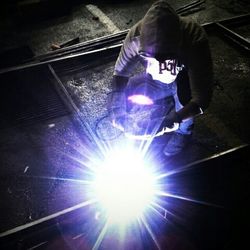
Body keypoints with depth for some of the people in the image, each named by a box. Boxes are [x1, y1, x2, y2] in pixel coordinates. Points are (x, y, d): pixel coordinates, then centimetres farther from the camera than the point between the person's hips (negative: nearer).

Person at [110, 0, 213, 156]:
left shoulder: (195, 40, -40)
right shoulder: (136, 35, -30)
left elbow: (202, 98, -39)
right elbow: (121, 72, -15)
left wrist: (176, 118, -50)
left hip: (185, 84, -3)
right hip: (157, 83, 4)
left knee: (183, 86, -38)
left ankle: (185, 130, -6)